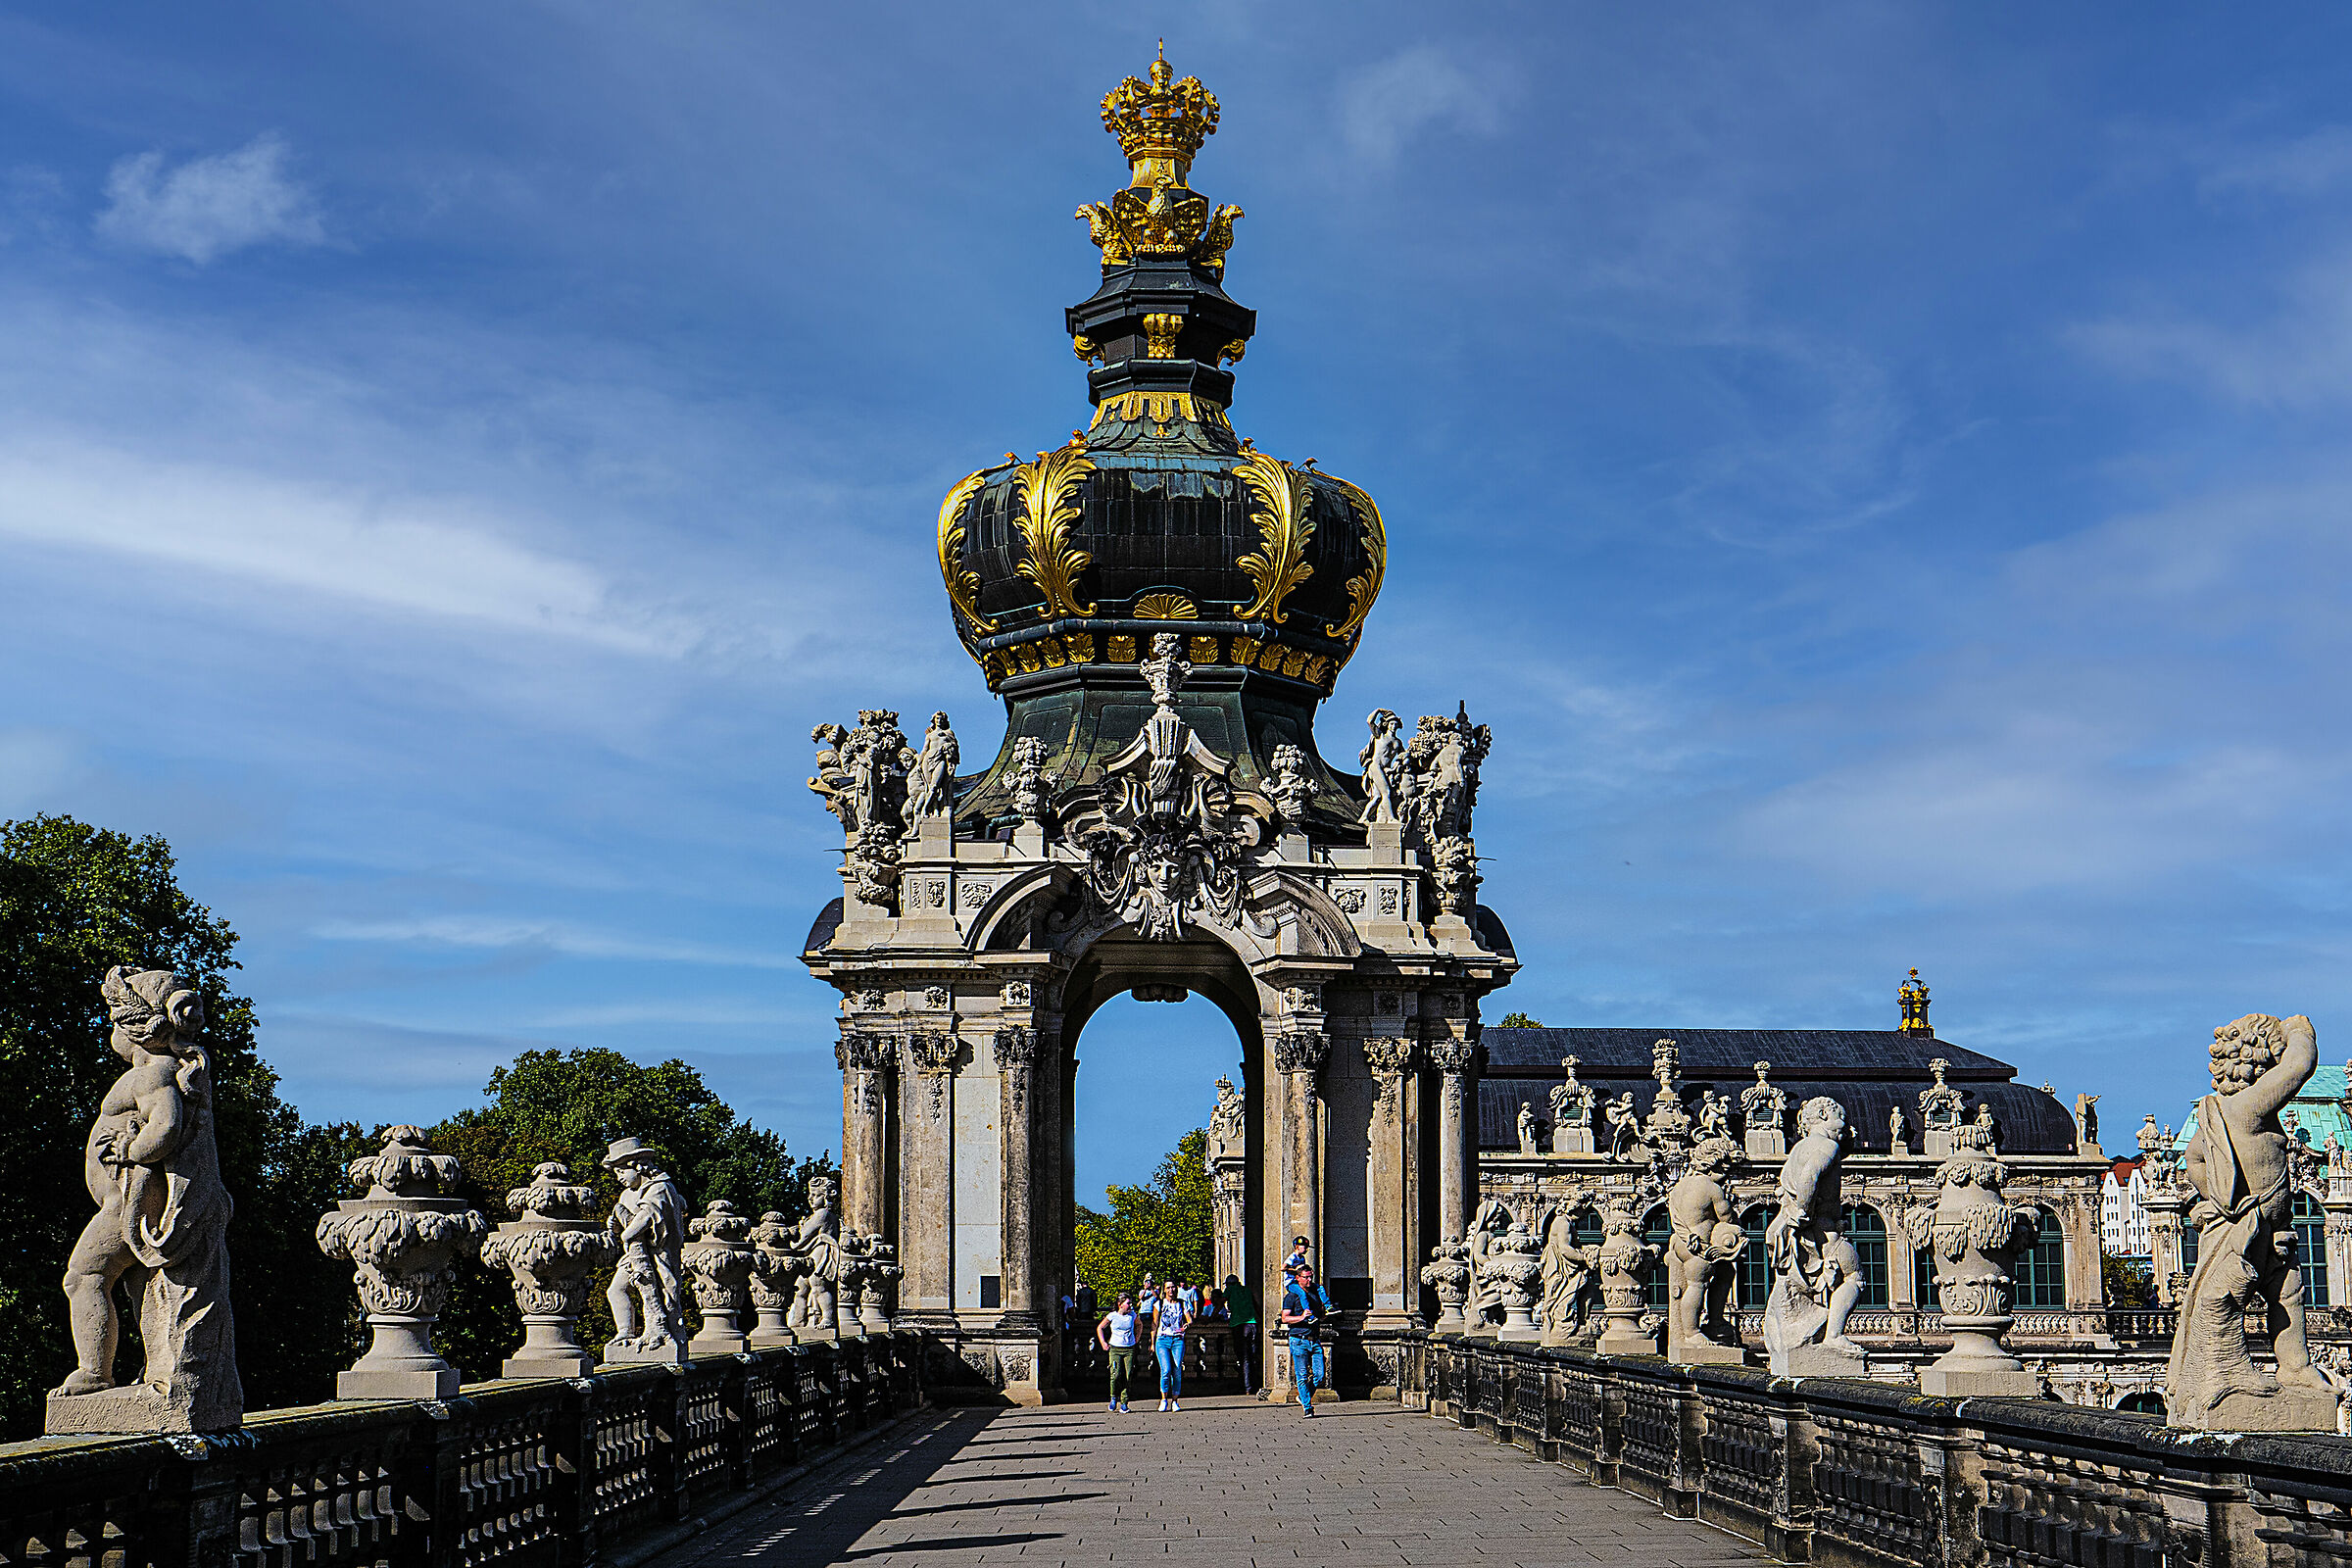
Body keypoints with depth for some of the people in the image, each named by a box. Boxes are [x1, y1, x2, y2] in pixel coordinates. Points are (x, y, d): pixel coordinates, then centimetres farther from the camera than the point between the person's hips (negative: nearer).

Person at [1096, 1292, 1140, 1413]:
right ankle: (1114, 1398, 7)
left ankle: (1124, 1402, 5)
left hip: (1129, 1349, 2)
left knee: (1128, 1376, -6)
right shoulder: (1112, 1316, -4)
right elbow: (1100, 1328, 9)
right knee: (1116, 1375, -16)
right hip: (1115, 1348, -2)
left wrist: (1136, 1338, 17)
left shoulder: (1132, 1315, 3)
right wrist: (1103, 1343, 0)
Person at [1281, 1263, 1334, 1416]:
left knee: (1319, 1375, -1)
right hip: (1299, 1340, -5)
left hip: (1315, 1340, 5)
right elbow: (1285, 1318, -11)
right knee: (1302, 1376, -5)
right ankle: (1307, 1407, 1)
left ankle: (1304, 1398, 21)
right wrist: (1301, 1318, -24)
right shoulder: (1292, 1296, -3)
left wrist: (1326, 1312, 3)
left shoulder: (1316, 1292, 15)